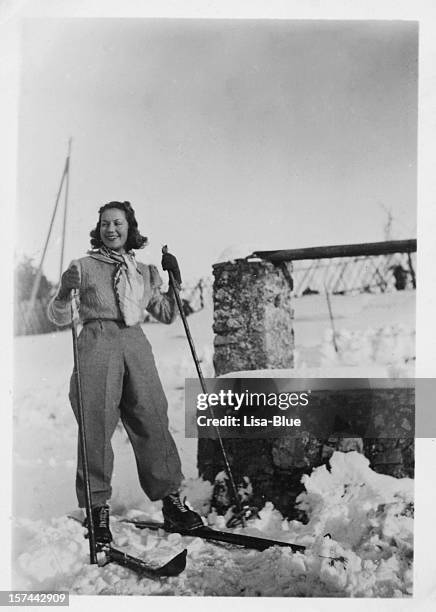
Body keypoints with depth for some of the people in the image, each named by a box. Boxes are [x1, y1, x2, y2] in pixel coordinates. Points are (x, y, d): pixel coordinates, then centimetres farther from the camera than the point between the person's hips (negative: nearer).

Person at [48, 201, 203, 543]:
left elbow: (166, 315, 24)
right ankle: (98, 508, 3)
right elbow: (59, 318, 7)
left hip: (136, 347, 3)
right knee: (97, 426, -7)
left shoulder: (145, 272, 20)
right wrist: (64, 294, -13)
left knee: (153, 422, -2)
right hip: (97, 345, -2)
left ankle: (171, 501, 8)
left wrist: (174, 282, 12)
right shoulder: (84, 267, 10)